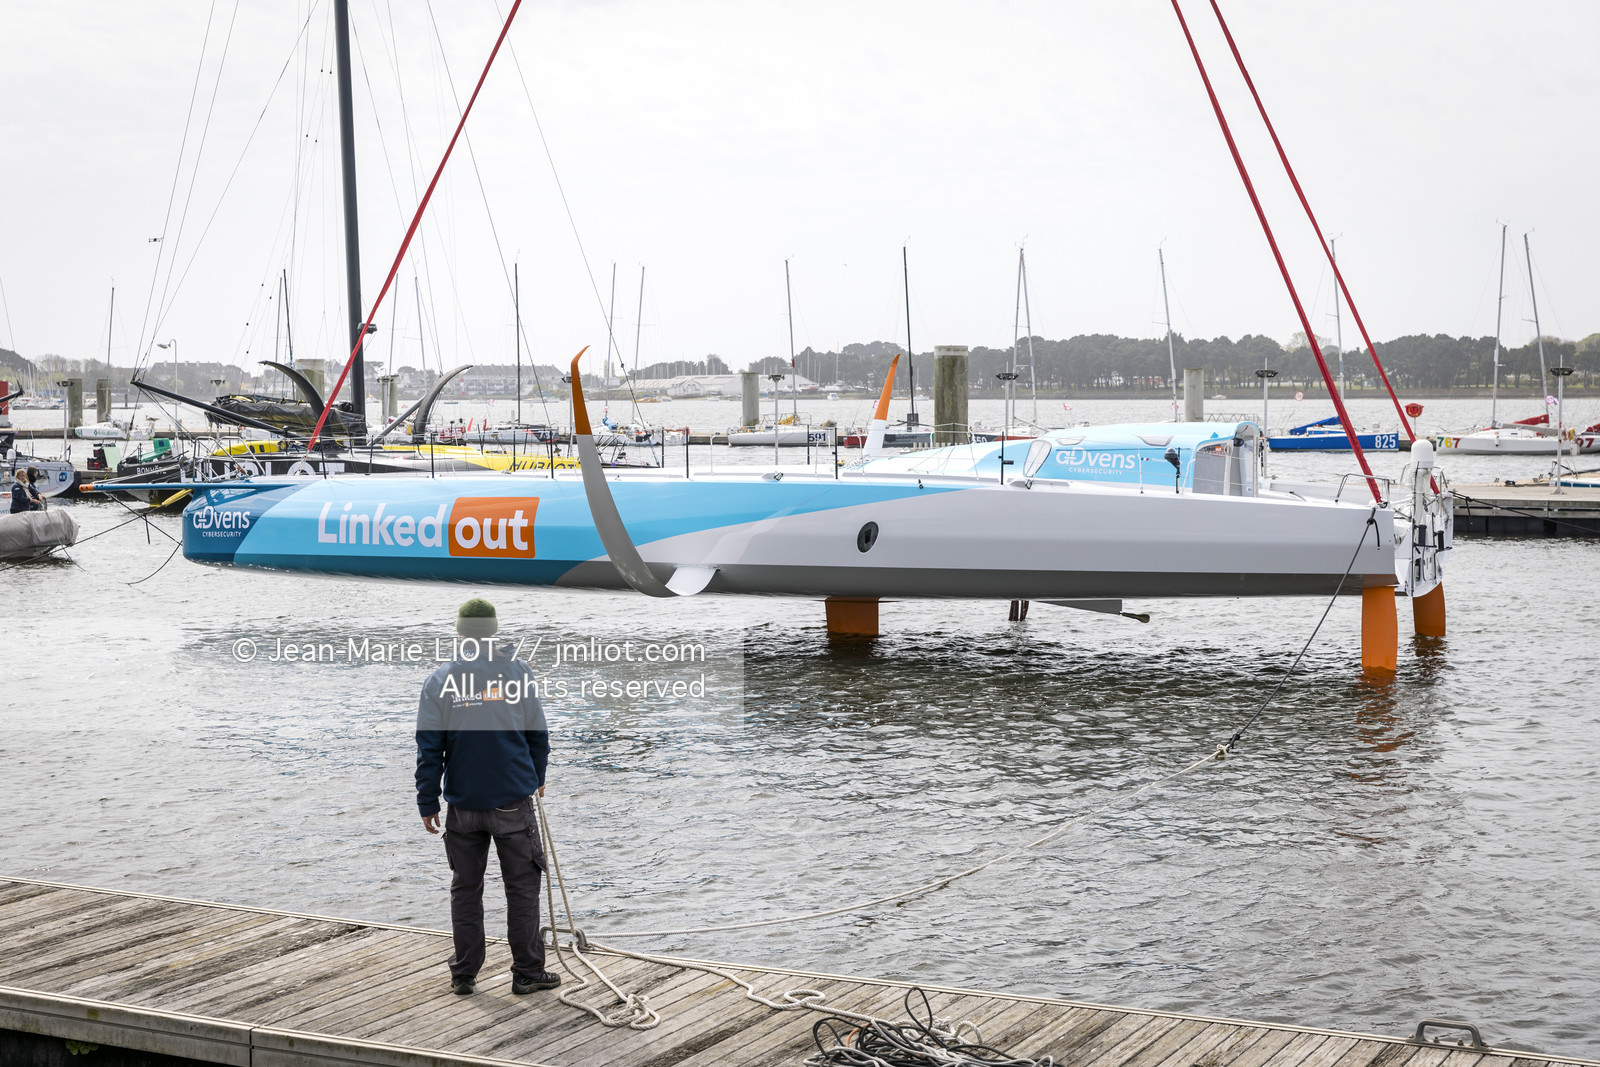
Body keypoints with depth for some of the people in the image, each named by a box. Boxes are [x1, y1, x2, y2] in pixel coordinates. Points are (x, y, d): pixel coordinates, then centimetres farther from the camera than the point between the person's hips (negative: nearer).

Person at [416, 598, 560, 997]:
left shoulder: (439, 680, -4)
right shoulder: (517, 671, -4)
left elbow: (429, 749, -3)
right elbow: (538, 734, 4)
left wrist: (428, 804, 4)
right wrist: (537, 778, 21)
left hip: (463, 804, 1)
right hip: (514, 800, -1)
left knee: (465, 889, 12)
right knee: (522, 888, 8)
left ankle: (464, 975, 16)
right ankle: (527, 972, 11)